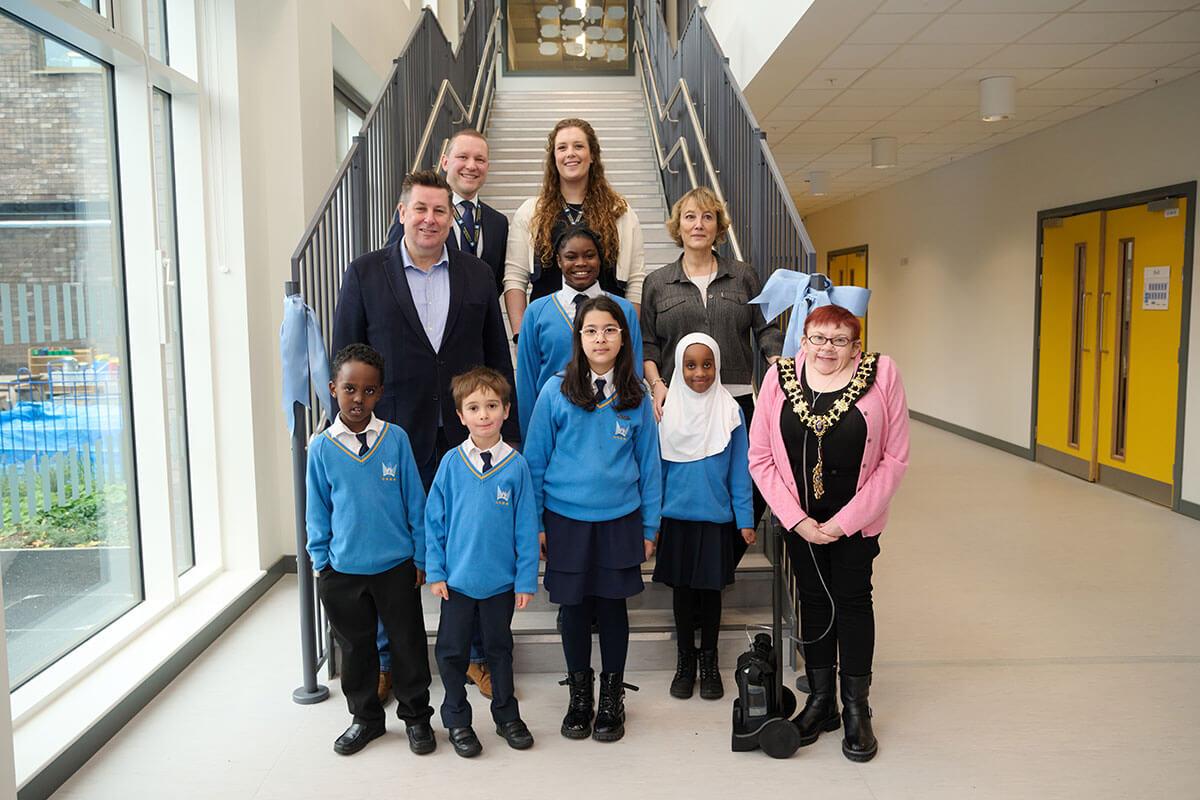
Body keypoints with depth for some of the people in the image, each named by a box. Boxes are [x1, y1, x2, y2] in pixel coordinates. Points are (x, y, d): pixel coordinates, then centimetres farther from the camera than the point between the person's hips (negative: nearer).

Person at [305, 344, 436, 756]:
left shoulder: (395, 439, -6)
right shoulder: (322, 447, -4)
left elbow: (415, 502, -1)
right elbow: (317, 511, 5)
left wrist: (420, 557, 1)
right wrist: (320, 561, 4)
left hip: (396, 566, -1)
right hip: (343, 570, 1)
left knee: (408, 644, 10)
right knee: (355, 647, 16)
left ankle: (416, 716, 29)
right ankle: (365, 718, 35)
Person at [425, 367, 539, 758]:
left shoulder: (516, 465, -8)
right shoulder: (451, 463, -6)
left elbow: (526, 527, -5)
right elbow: (434, 520, 0)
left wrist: (526, 579, -4)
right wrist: (435, 571, -3)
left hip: (501, 580, 0)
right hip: (457, 579, 1)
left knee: (500, 648, 16)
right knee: (452, 652, 10)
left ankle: (506, 715, 34)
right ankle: (457, 721, 29)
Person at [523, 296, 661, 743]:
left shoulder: (636, 399, 1)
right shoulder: (556, 392, -4)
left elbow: (649, 465, 6)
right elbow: (535, 459, 1)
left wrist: (649, 526, 5)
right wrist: (534, 522, 0)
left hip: (619, 520, 1)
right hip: (566, 519, 0)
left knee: (612, 606, 9)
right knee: (574, 608, 10)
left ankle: (612, 699, 27)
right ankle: (579, 696, 29)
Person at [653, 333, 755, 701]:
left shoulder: (730, 411, -5)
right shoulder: (666, 411, -3)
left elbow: (739, 470, -1)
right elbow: (657, 468, 3)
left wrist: (745, 519, -3)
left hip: (717, 518, -1)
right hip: (677, 517, 1)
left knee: (711, 589, 9)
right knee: (682, 589, 10)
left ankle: (710, 661, 26)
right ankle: (685, 660, 26)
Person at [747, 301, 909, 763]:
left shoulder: (881, 375, -12)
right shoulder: (779, 378, -7)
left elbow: (894, 459, -10)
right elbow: (760, 457, -4)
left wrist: (847, 519, -12)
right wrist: (796, 519, -9)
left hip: (855, 520, -2)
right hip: (800, 520, 2)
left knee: (853, 602, 7)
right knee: (814, 602, 12)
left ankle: (856, 708, 23)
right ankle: (821, 702, 28)